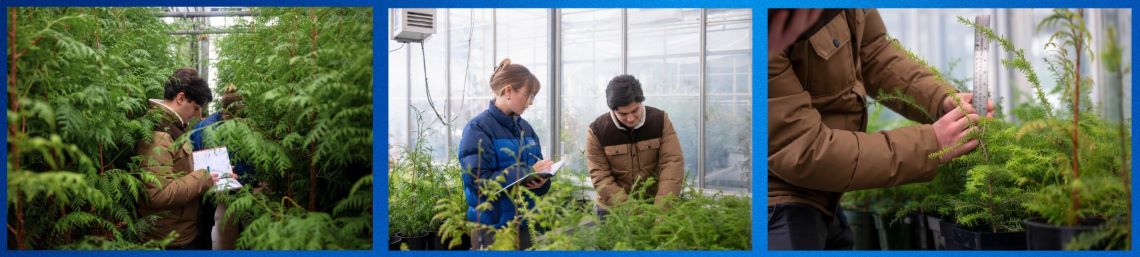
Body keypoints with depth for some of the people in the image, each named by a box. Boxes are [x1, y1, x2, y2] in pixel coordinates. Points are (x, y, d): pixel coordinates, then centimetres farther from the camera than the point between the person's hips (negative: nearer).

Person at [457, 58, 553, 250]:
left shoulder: (525, 128, 11)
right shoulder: (478, 129, -11)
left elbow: (537, 168, 14)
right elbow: (478, 180, -20)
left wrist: (541, 180, -11)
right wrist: (527, 172, -20)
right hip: (492, 228, -7)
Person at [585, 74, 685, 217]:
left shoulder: (660, 120, -8)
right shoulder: (597, 130, -13)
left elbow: (673, 162, -14)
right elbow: (600, 176, -14)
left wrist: (661, 208, -25)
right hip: (613, 209, -1)